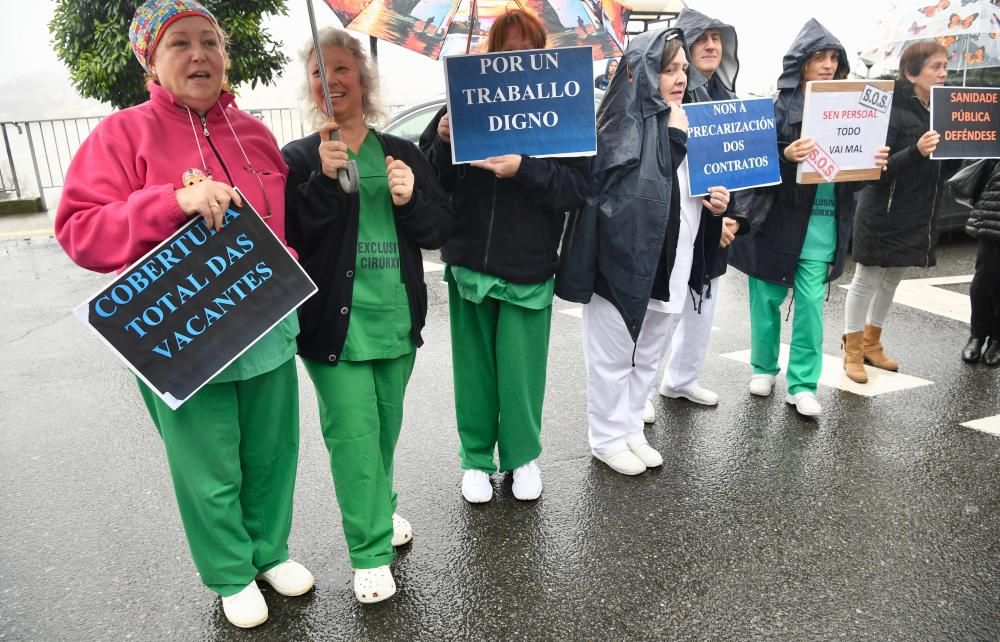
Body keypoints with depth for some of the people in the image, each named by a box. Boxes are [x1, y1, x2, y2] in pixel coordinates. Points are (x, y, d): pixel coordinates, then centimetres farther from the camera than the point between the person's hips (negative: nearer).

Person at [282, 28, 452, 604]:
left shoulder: (404, 153, 6)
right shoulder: (297, 159, -2)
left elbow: (439, 231, 6)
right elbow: (288, 238, -11)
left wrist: (411, 200, -13)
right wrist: (324, 179, -21)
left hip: (396, 318, 4)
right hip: (334, 322, -3)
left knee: (387, 427, 17)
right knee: (354, 434, -2)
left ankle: (382, 510, 40)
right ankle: (370, 551, 14)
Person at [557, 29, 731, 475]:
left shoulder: (686, 123, 9)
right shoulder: (621, 125, -12)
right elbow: (639, 193, -23)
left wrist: (716, 202, 2)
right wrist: (675, 137, -20)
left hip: (669, 264, 7)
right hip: (623, 260, -7)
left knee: (647, 357, 18)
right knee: (614, 357, 7)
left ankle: (630, 430, 34)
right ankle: (607, 439, 24)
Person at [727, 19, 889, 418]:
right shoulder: (777, 105, -3)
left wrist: (873, 162, -7)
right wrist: (785, 155, -28)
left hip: (823, 226, 3)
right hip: (778, 220, -2)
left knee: (811, 303, 0)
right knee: (767, 298, 7)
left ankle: (802, 384, 9)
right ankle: (764, 367, 27)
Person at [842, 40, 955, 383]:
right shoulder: (892, 111, -15)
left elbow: (943, 170, 13)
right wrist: (916, 151, -33)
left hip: (919, 216, 8)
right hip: (883, 214, -8)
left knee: (891, 280, 17)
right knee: (866, 281, 3)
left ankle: (871, 344, 32)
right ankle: (853, 352, 16)